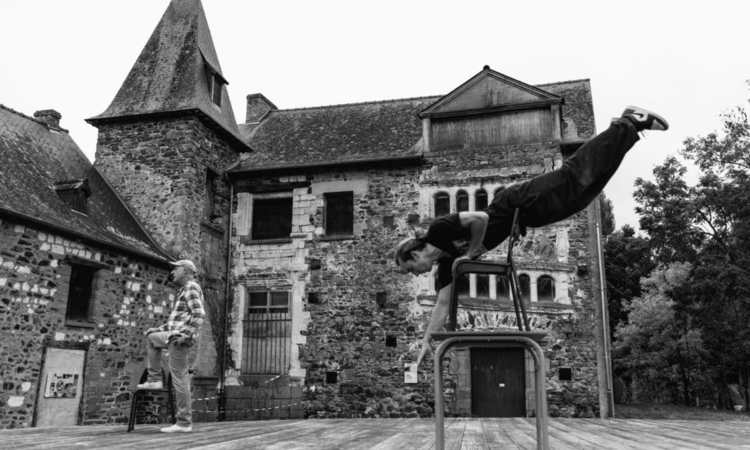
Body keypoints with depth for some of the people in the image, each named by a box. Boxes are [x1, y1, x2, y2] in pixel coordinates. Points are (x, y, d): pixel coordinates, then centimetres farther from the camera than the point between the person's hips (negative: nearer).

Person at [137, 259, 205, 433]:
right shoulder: (185, 291, 22)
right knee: (151, 336, 27)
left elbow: (199, 314, -22)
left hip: (180, 338, -10)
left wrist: (186, 335, -27)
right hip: (175, 336, 10)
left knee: (179, 379, -8)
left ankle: (184, 423, -5)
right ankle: (154, 379, 19)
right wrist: (159, 329, 23)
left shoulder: (191, 287, -9)